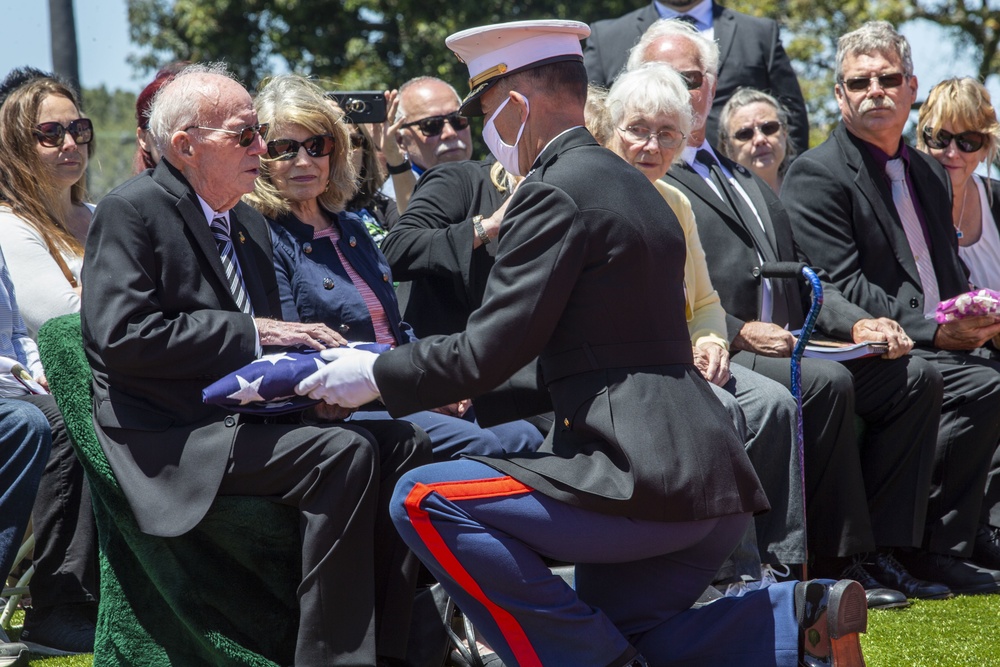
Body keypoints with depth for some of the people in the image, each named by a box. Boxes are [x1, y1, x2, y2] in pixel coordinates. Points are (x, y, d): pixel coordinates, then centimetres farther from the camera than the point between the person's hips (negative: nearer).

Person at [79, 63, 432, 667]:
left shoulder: (251, 226, 21)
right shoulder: (132, 210, -5)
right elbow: (123, 336, -17)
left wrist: (301, 347, 0)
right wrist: (253, 332, -16)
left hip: (242, 416, 8)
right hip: (172, 435, -8)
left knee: (403, 442, -12)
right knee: (344, 452, -27)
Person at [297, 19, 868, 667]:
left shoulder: (554, 192, -10)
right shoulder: (630, 184, 20)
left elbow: (492, 346, -13)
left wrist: (378, 374, 1)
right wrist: (472, 389, 26)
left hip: (647, 478, -10)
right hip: (714, 483, 10)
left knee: (424, 501, -9)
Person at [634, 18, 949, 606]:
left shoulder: (750, 183, 29)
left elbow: (802, 275, 25)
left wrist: (855, 323, 6)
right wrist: (738, 331, -19)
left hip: (789, 347, 8)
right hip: (715, 358, -8)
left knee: (915, 377, -7)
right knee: (826, 382, -32)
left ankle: (877, 548, -7)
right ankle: (835, 563, -22)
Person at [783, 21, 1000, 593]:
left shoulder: (929, 173, 22)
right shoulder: (815, 176, -4)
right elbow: (842, 289, -12)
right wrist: (931, 330, -18)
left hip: (946, 340, 8)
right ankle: (933, 546, -18)